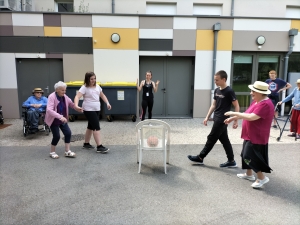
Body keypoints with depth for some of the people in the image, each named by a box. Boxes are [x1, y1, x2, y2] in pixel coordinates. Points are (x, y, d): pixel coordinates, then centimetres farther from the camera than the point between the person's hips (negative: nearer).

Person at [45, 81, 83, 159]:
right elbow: (49, 110, -34)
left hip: (62, 120, 6)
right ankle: (52, 152, 18)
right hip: (54, 120, -6)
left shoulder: (64, 96, -2)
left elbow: (71, 103, 15)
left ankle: (67, 151, 9)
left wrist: (77, 108, -8)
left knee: (68, 133, -2)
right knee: (57, 136, -5)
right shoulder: (52, 97, -22)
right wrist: (60, 117, -44)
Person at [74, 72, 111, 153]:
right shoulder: (84, 88, -11)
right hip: (89, 110, -7)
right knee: (96, 127, -11)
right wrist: (76, 106, -41)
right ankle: (99, 147, -8)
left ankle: (86, 143, 30)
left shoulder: (97, 86, 10)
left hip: (97, 109, 8)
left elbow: (102, 95, 20)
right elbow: (77, 97, -23)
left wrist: (107, 103, 8)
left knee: (91, 126, 16)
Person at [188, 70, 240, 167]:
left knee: (211, 139, 1)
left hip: (222, 120, -8)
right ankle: (231, 161, 22)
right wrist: (207, 117, 12)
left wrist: (236, 121, -13)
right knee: (224, 140, 12)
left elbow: (236, 106, -10)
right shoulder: (216, 90, 9)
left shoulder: (229, 91, -14)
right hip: (217, 119, 8)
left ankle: (200, 158, 12)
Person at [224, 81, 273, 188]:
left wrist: (234, 113, -25)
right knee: (246, 155, 19)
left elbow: (251, 117, -33)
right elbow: (247, 113, 17)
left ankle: (262, 177, 7)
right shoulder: (256, 101, 9)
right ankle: (249, 174, 35)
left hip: (257, 137, -11)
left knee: (250, 156, -7)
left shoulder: (265, 104, -25)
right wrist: (232, 118, 12)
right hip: (250, 135, 11)